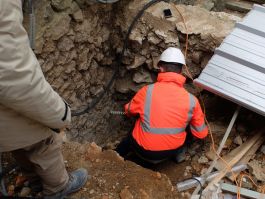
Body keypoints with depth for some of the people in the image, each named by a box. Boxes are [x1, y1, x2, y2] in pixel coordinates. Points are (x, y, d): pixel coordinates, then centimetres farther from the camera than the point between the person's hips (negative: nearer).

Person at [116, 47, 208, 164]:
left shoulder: (147, 91, -19)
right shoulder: (191, 100, -15)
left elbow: (129, 111, 3)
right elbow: (201, 134, -3)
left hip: (143, 150, 0)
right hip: (171, 151, 1)